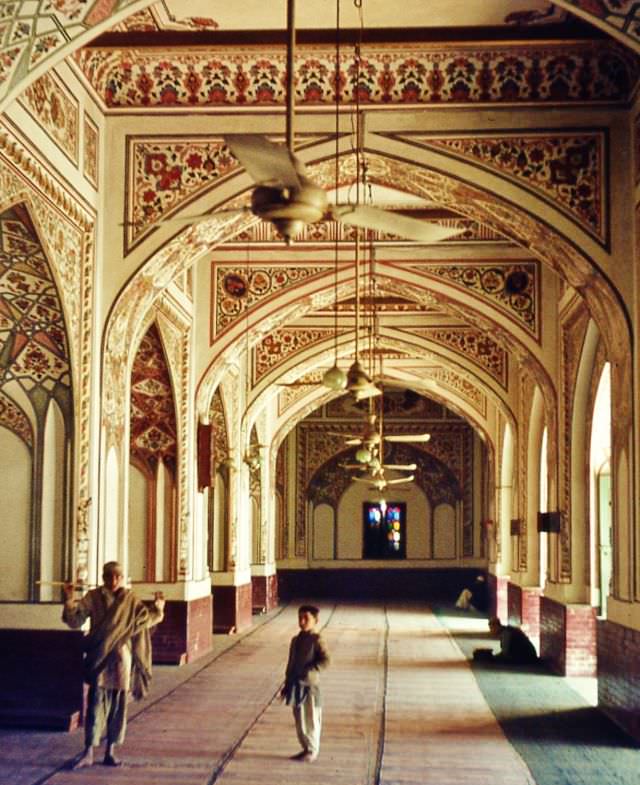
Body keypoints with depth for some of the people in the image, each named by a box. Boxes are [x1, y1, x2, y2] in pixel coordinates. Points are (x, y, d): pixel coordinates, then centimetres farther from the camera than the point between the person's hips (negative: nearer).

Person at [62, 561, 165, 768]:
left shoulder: (130, 600, 6)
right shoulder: (93, 598, -1)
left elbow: (146, 617, 12)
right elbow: (75, 621, -8)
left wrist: (157, 606, -7)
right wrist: (69, 599, -23)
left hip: (121, 659, 2)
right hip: (99, 658, -2)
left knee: (118, 706, 6)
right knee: (96, 705, -5)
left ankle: (110, 752, 15)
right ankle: (88, 753, -1)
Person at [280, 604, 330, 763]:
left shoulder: (316, 640, -8)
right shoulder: (296, 640, 11)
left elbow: (325, 660, -17)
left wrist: (309, 670, -24)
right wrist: (286, 685, 16)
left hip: (310, 684, -6)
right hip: (296, 685, 6)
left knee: (312, 719, 1)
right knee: (299, 719, 10)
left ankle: (312, 751, 10)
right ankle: (306, 748, 22)